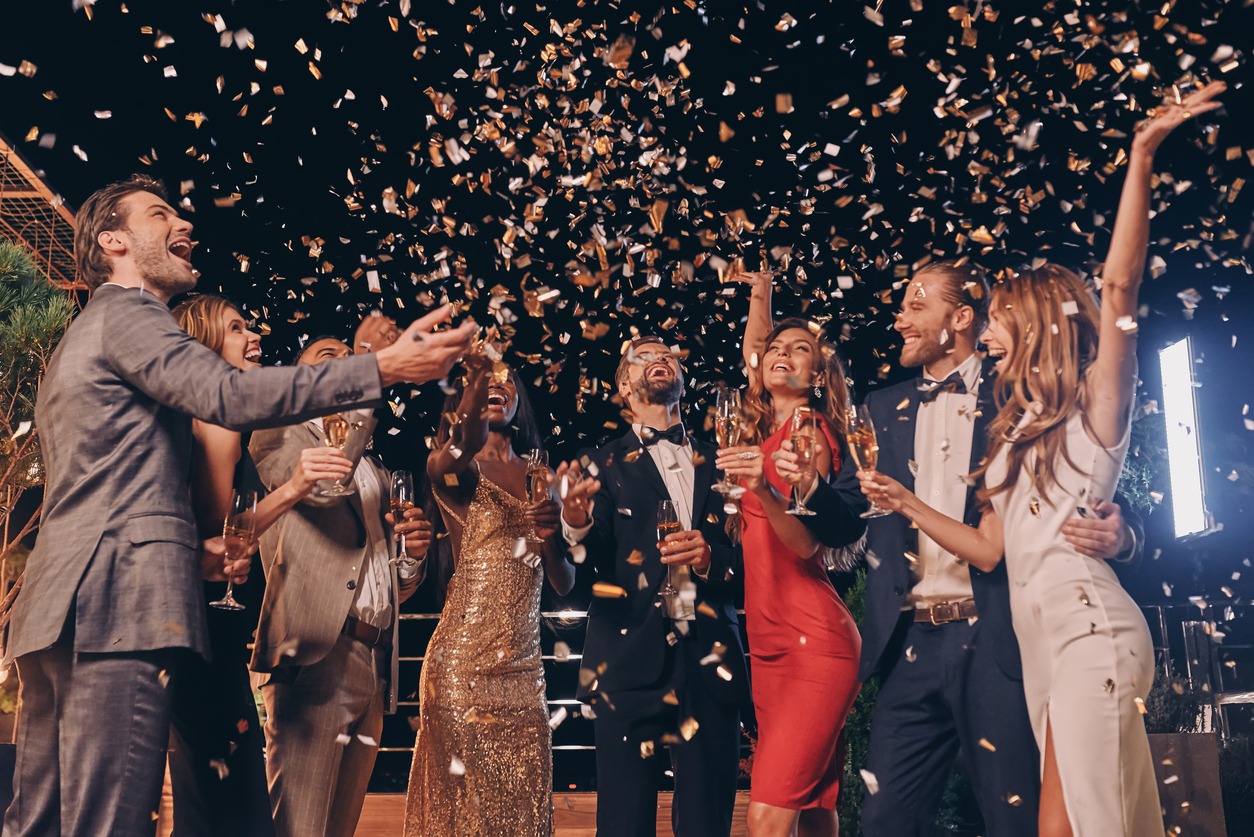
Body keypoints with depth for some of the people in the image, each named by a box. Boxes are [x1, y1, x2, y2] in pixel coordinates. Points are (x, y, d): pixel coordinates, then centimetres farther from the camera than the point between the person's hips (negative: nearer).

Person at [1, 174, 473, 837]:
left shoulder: (80, 338, 32)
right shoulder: (124, 313, 0)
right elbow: (230, 396, -19)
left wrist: (190, 551, 14)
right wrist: (385, 367, -23)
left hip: (56, 608, 11)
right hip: (116, 602, -11)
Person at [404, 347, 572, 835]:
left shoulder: (539, 476, 13)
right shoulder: (452, 466, -1)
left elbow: (564, 585, 10)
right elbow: (454, 460, -29)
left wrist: (551, 539, -11)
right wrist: (476, 380, -45)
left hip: (524, 663, 5)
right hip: (464, 662, -5)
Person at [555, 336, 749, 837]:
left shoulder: (716, 461, 16)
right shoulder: (605, 466, 10)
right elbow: (598, 554, -5)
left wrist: (713, 555, -11)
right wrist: (576, 521, -27)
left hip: (710, 659, 2)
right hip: (631, 659, -2)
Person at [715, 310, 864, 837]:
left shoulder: (811, 433, -8)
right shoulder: (761, 428, 12)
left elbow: (806, 543, -18)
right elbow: (750, 347, 25)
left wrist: (765, 488, -35)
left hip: (813, 641, -8)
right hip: (768, 644, 8)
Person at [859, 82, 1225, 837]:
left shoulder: (1095, 406, 1)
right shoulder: (1015, 432, 21)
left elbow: (1119, 289, -15)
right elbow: (990, 548, 19)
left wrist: (1142, 159, -22)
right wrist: (906, 503, 14)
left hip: (1090, 628, -7)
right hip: (1039, 635, 8)